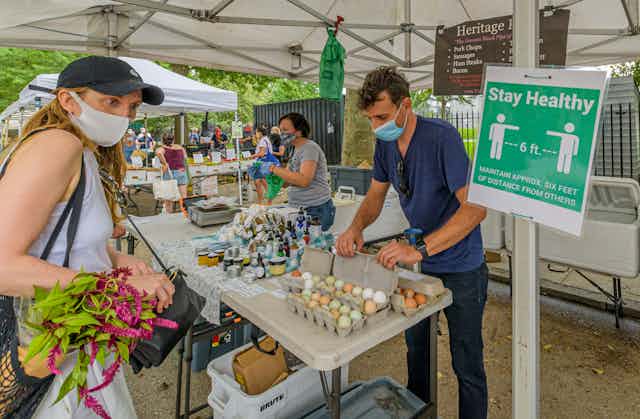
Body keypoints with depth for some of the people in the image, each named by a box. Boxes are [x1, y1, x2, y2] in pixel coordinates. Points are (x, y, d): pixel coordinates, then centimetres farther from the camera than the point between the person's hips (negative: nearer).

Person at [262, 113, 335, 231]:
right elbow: (287, 179, 17)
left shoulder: (310, 148, -12)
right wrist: (267, 171, 3)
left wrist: (274, 169, -20)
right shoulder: (297, 150, 16)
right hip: (299, 210, 8)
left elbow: (303, 180, -26)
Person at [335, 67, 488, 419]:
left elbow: (475, 207, -29)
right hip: (419, 265, 7)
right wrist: (356, 227, -15)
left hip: (460, 270, -6)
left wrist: (420, 249, -39)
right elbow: (376, 195, 6)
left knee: (467, 365, 10)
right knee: (416, 347, 24)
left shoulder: (442, 137, -24)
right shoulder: (385, 143, -3)